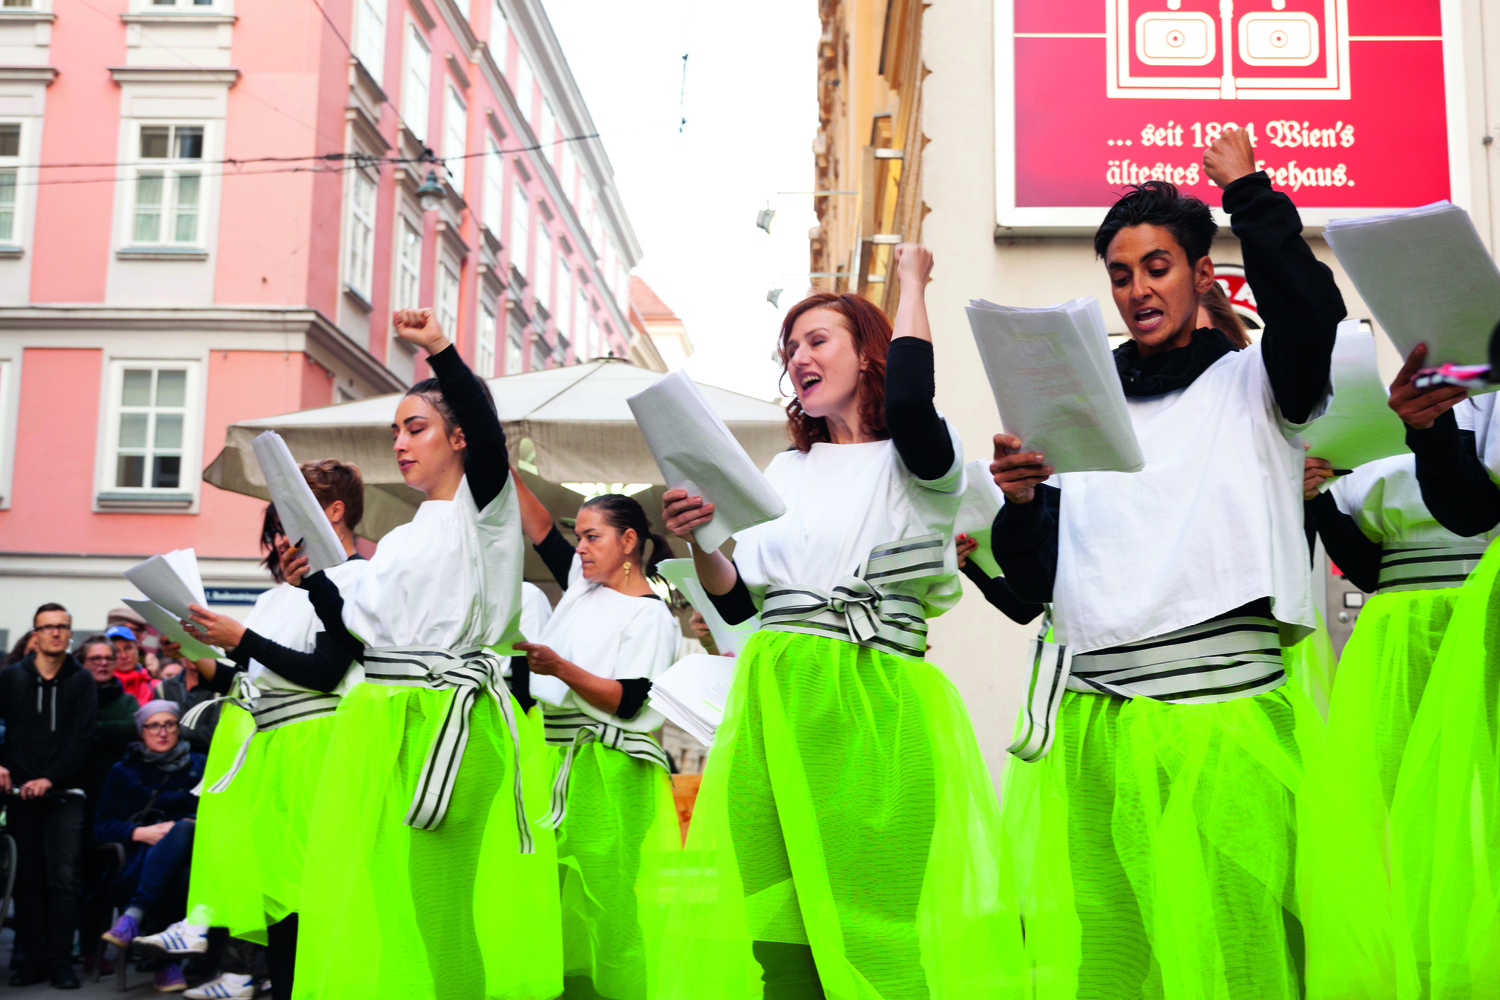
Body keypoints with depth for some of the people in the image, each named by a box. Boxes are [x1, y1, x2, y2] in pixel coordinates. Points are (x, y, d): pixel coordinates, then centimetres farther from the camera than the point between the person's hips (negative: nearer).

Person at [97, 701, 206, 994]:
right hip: (138, 866, -1)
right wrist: (141, 833, -8)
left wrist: (185, 829, -8)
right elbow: (101, 826, 11)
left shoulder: (198, 766, 22)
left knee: (184, 828, -39)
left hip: (189, 857, 1)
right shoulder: (123, 772, 20)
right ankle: (166, 961, -44)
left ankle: (134, 914, -48)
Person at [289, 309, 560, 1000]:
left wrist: (441, 351, -28)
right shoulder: (399, 542, 22)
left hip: (456, 723, -6)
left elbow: (488, 435, -18)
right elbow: (355, 636, 17)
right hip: (381, 726, 7)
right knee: (383, 898, 4)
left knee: (449, 888, -8)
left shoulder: (483, 509, 3)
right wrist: (315, 580, 4)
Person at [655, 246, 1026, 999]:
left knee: (879, 909, -8)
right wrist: (698, 542, -4)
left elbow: (909, 401, -19)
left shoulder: (917, 458, 6)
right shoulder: (786, 470, 20)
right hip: (775, 696, 4)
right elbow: (737, 600, 17)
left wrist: (912, 282, -3)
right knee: (768, 907, -1)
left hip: (875, 698, -4)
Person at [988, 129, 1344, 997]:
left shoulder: (1253, 382, 10)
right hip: (1092, 725, 3)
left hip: (1224, 720, -3)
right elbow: (1032, 584, 15)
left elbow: (1312, 313, -14)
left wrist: (1248, 191, -4)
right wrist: (1020, 501, -5)